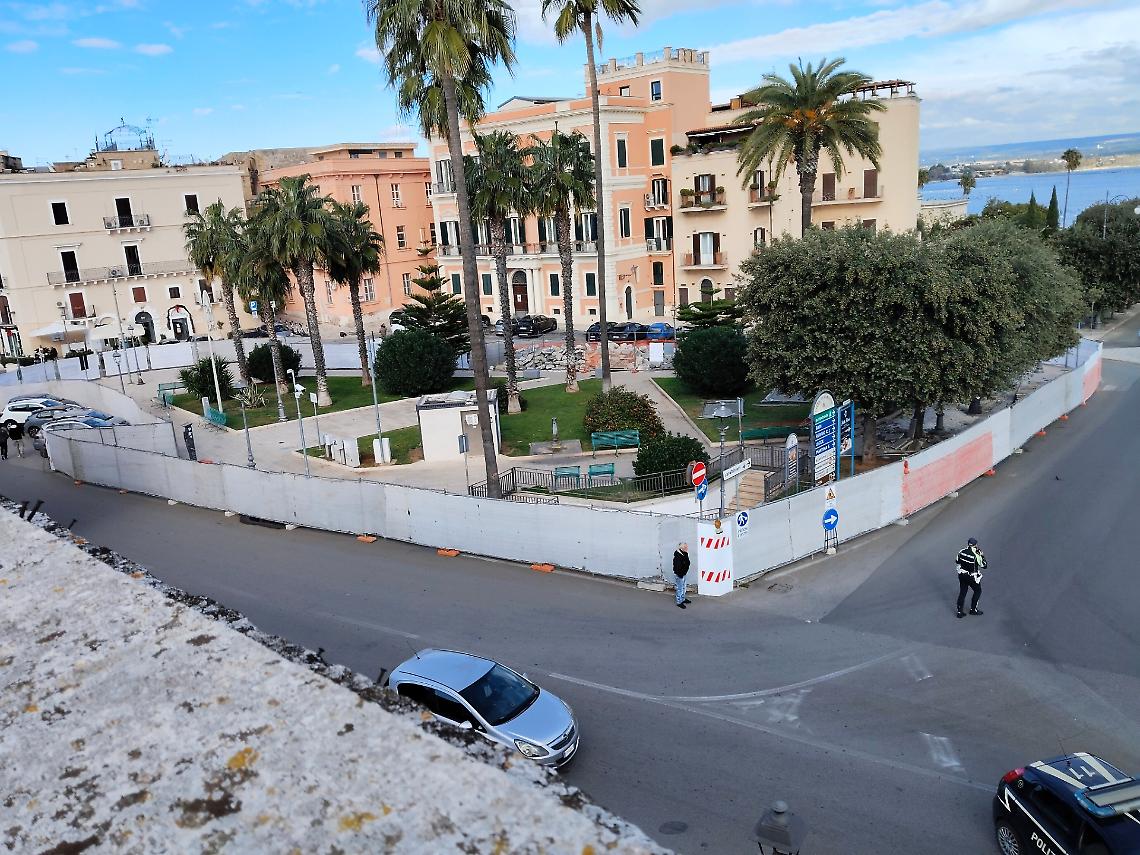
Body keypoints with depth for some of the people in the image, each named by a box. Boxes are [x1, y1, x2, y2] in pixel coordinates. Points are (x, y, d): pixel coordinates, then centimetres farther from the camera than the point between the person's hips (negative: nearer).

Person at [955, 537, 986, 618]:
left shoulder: (962, 552, -8)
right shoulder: (976, 556, -23)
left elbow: (957, 562, 8)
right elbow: (984, 566, -11)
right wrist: (982, 556, -3)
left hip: (961, 575, 5)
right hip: (972, 577, -5)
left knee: (962, 592, 13)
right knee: (977, 591, 19)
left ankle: (959, 612, 16)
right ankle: (973, 609, 26)